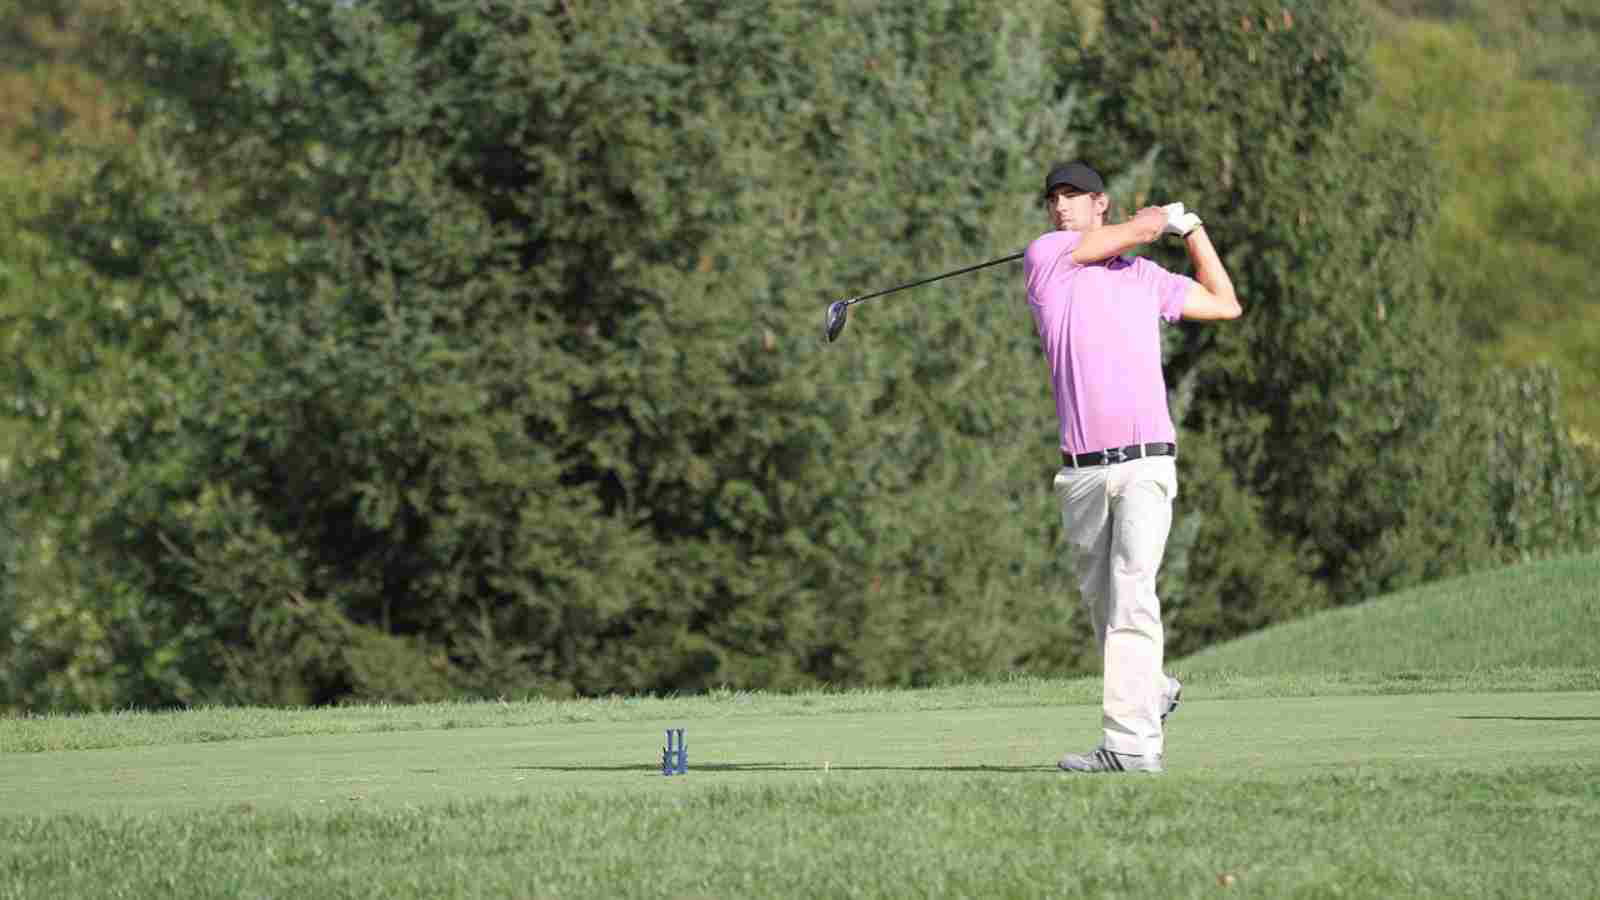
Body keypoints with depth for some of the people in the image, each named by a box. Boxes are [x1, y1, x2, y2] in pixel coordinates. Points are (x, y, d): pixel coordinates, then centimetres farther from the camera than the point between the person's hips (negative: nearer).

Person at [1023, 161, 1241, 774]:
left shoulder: (1146, 277, 16)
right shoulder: (1044, 257, 7)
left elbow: (1225, 305, 30)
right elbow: (1141, 227, 1)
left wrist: (1192, 229, 28)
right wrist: (1168, 216, 21)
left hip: (1146, 464, -1)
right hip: (1082, 471, 1)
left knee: (1132, 596, -16)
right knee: (1101, 602, 10)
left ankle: (1133, 741, -23)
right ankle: (1152, 692, 36)